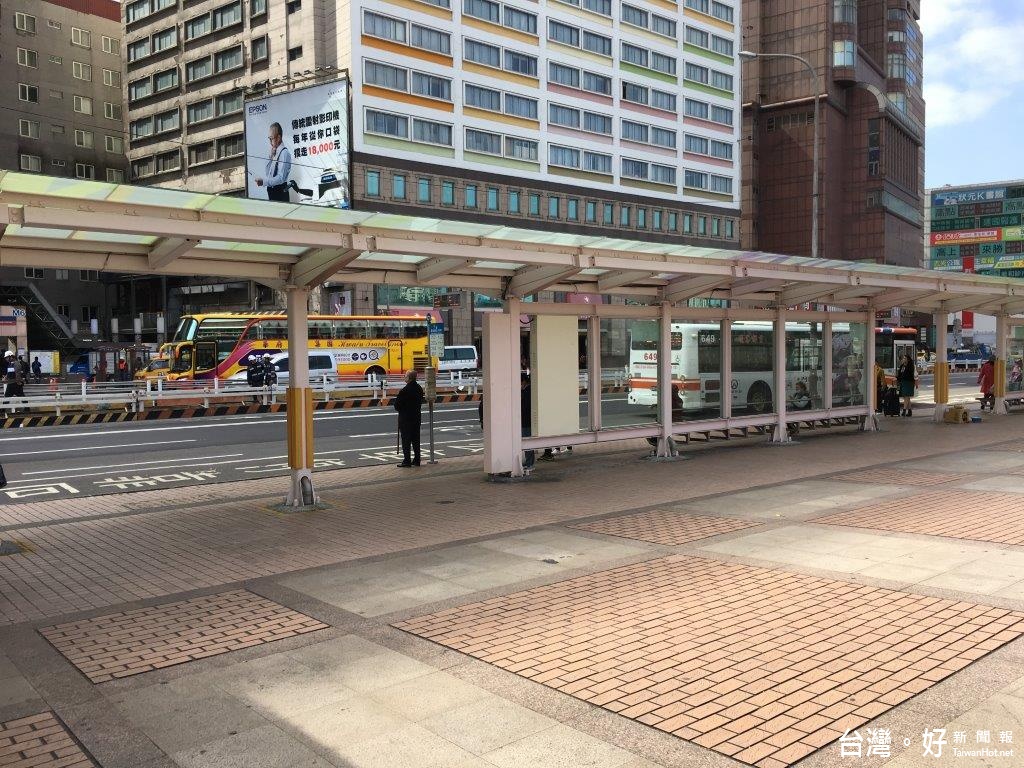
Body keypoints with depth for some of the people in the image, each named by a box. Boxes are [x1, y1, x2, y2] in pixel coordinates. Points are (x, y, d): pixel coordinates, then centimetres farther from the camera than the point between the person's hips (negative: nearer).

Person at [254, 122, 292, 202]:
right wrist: (271, 156, 3)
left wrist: (264, 181, -27)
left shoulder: (284, 153, -14)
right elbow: (268, 172, 15)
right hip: (271, 192, 8)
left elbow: (280, 178, -21)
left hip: (280, 192, -8)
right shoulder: (274, 152, 10)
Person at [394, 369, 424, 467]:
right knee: (416, 439, 12)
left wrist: (399, 409, 7)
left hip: (406, 418, -7)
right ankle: (416, 460, 16)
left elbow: (397, 404, -13)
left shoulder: (405, 390, -20)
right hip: (417, 417, 7)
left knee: (406, 440, -1)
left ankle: (407, 461, 0)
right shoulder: (419, 389, 3)